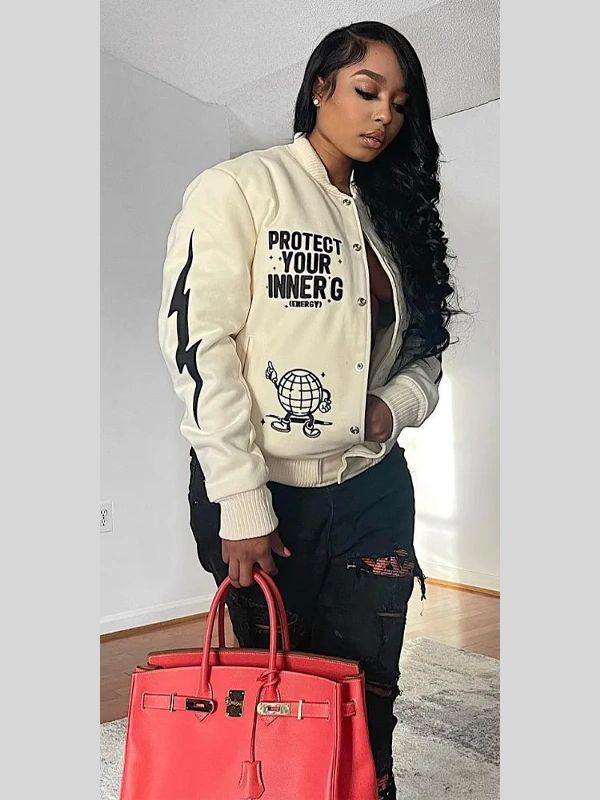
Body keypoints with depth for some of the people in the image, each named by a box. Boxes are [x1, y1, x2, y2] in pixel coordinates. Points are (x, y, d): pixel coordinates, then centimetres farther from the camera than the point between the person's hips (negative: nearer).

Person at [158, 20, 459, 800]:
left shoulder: (392, 214, 13)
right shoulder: (238, 188, -4)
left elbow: (424, 348, 19)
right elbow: (198, 343, -13)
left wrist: (397, 403, -4)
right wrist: (241, 505, -16)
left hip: (372, 493, 5)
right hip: (265, 496, -4)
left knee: (368, 700, 11)